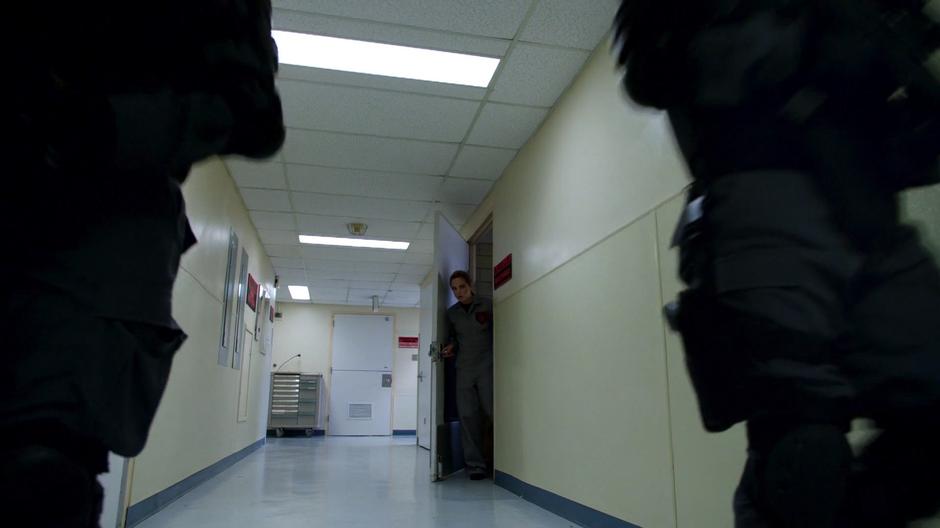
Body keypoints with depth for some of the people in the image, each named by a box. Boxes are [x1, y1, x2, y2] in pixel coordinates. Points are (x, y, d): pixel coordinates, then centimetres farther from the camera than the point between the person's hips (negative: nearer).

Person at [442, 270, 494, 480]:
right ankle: (476, 465, 6)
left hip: (487, 367, -3)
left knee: (492, 411, -8)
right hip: (464, 369, 4)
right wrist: (450, 347, 0)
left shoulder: (487, 306, -1)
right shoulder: (452, 313, 10)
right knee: (467, 415, -1)